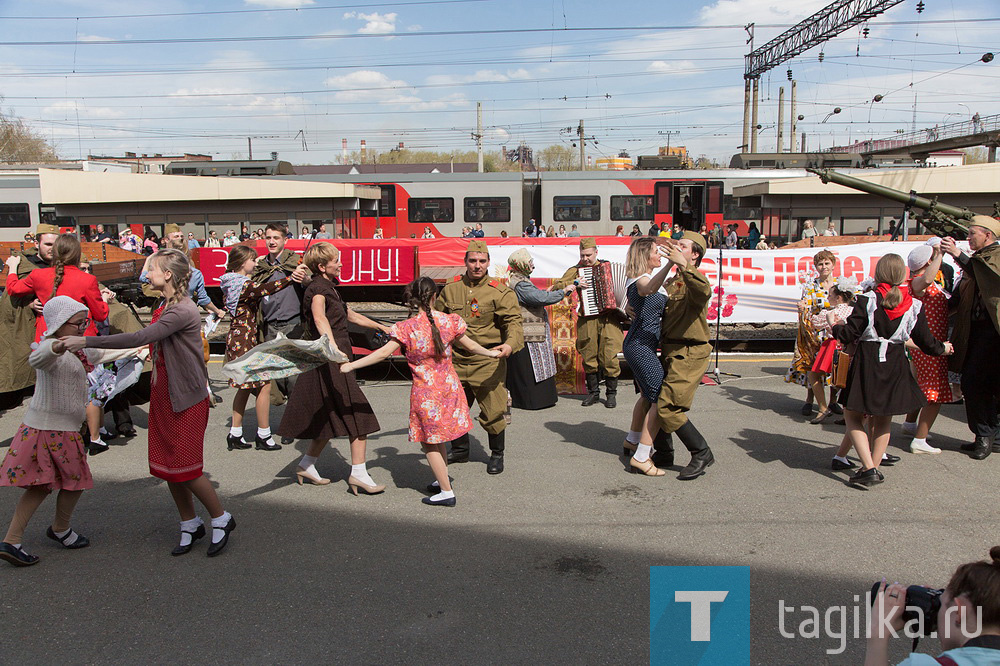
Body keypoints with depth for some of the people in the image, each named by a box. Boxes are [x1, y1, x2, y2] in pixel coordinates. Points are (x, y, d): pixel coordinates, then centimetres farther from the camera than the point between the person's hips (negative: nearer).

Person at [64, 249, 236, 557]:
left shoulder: (183, 311, -20)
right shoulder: (164, 308, 11)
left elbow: (139, 338, -28)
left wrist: (87, 341, -24)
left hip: (186, 397, -9)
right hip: (162, 394, 9)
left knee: (186, 467, -3)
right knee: (166, 466, 11)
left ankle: (221, 519, 17)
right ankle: (190, 524, 26)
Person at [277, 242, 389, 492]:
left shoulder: (328, 288, 18)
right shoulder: (318, 288, -14)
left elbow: (352, 316, 30)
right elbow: (320, 319, -34)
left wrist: (382, 327, 37)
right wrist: (333, 348, -49)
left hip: (333, 360, 10)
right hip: (329, 360, -10)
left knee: (332, 420, 15)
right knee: (358, 414, -7)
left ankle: (306, 466, 24)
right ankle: (358, 474, -3)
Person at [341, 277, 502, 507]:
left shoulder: (406, 328, -16)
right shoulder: (448, 321, -5)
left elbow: (384, 353, -15)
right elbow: (470, 345, 8)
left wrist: (351, 365, -7)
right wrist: (491, 353, 27)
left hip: (425, 391, -5)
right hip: (449, 386, 5)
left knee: (429, 443, 9)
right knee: (437, 438, 23)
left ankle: (447, 492, 12)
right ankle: (442, 481, 36)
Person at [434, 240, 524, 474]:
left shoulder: (500, 292, -6)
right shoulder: (450, 289, 7)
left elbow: (513, 321, -11)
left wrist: (510, 344, -30)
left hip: (487, 361, -4)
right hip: (456, 360, 4)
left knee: (492, 413, 0)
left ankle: (497, 455, 23)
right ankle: (459, 450, 36)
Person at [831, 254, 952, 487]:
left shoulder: (867, 300, -10)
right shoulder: (914, 306, 0)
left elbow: (849, 335, -12)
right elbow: (927, 343, 7)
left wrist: (836, 326, 10)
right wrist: (943, 348, 28)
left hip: (866, 363, -3)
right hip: (896, 365, 4)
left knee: (852, 416, 9)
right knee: (883, 420, 18)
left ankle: (869, 468, -2)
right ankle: (873, 467, 22)